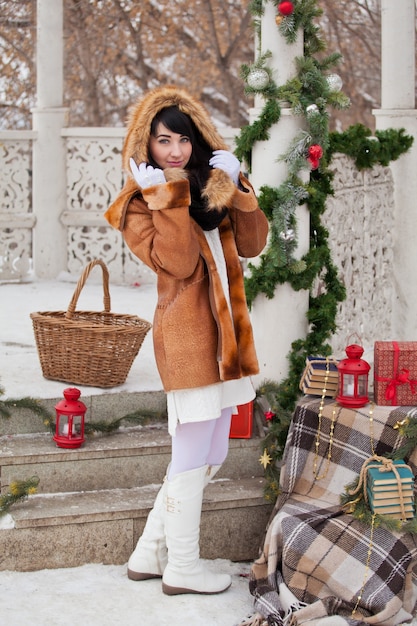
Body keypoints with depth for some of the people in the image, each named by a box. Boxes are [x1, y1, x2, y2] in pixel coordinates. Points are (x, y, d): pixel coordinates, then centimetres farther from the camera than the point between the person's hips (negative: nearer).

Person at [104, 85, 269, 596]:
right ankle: (181, 567, 14)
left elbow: (252, 244, 5)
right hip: (186, 336, -8)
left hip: (224, 333, 8)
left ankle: (149, 554, 24)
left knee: (210, 455, 14)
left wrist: (236, 190, -6)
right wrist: (169, 198, -19)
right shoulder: (141, 204, -3)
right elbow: (178, 262, -18)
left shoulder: (210, 187, 14)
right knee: (192, 457, -1)